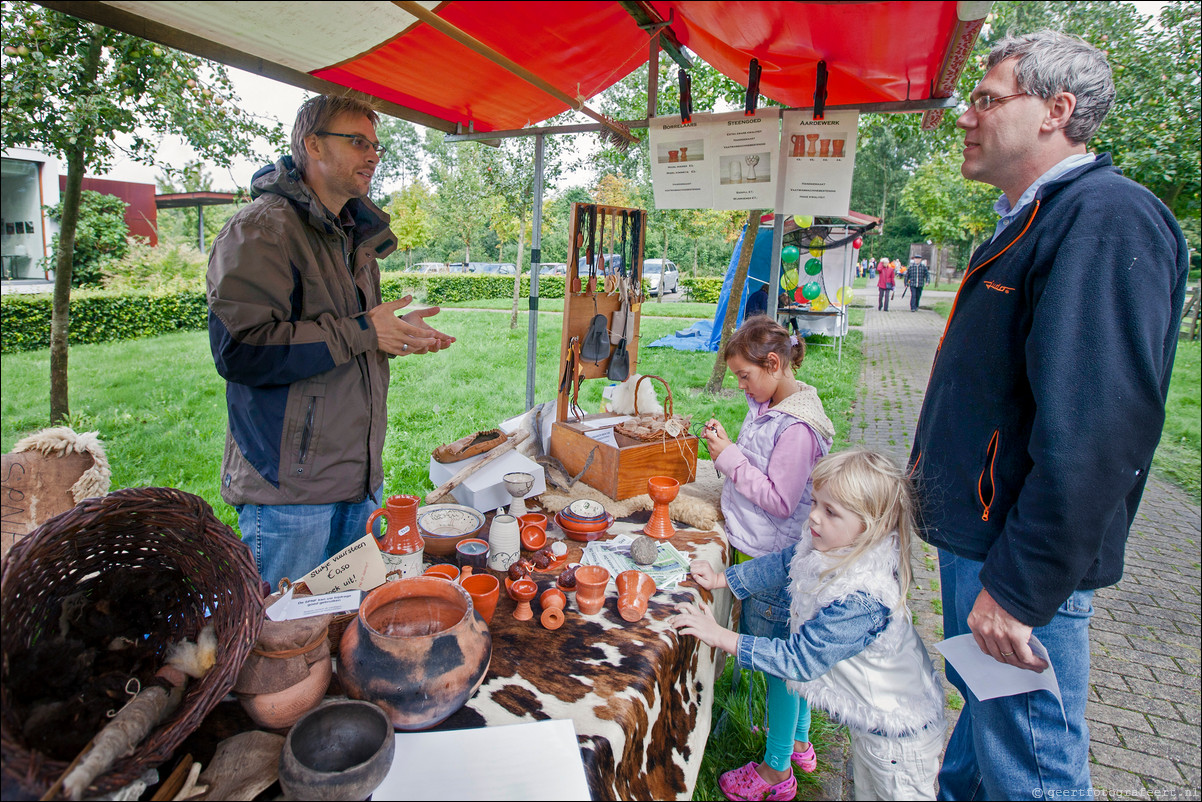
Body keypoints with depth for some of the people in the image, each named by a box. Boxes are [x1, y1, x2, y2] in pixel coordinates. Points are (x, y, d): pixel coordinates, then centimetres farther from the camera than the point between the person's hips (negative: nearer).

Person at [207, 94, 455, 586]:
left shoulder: (354, 234, 16)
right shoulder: (262, 229, -13)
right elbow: (240, 350, -25)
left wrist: (396, 335, 6)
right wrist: (362, 332, -21)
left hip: (360, 473, 8)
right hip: (289, 486, -8)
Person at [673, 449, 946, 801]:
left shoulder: (862, 601, -39)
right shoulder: (831, 549, -15)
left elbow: (799, 659, -32)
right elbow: (784, 562, 4)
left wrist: (721, 637, -28)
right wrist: (720, 579, 6)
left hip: (898, 733, -8)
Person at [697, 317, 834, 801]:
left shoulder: (797, 426, -24)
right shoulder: (767, 407, 5)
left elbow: (780, 501, -22)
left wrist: (730, 457, -20)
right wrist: (727, 449, -1)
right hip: (766, 553, 9)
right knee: (787, 656, 22)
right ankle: (799, 743, 43)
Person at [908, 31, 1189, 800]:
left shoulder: (1108, 219, -18)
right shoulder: (1033, 222, 15)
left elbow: (1096, 430, -27)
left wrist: (1020, 586, -25)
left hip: (1021, 559, -9)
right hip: (978, 533, 10)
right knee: (983, 718, 25)